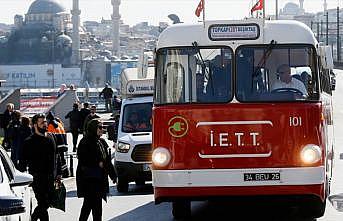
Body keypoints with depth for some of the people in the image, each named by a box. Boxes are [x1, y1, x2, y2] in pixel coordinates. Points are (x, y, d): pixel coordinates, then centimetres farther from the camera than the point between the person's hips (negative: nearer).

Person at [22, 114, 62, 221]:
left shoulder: (50, 138, 11)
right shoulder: (29, 142, -8)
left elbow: (56, 156, 19)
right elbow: (24, 161, -6)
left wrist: (58, 173, 16)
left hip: (50, 177, 6)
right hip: (38, 178, -6)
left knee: (46, 203, 11)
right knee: (43, 204, -7)